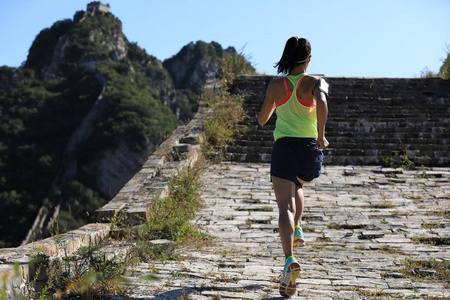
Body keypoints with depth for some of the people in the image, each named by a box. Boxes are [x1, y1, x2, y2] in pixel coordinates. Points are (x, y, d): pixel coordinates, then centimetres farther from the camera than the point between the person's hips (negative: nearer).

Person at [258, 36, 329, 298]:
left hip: (284, 148, -1)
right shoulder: (315, 82, 1)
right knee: (296, 185, 35)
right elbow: (322, 102, -22)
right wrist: (321, 135, -16)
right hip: (310, 148, 1)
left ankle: (290, 261, -30)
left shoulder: (276, 85, 8)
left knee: (285, 206, -12)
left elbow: (262, 120, 18)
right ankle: (297, 232, 30)